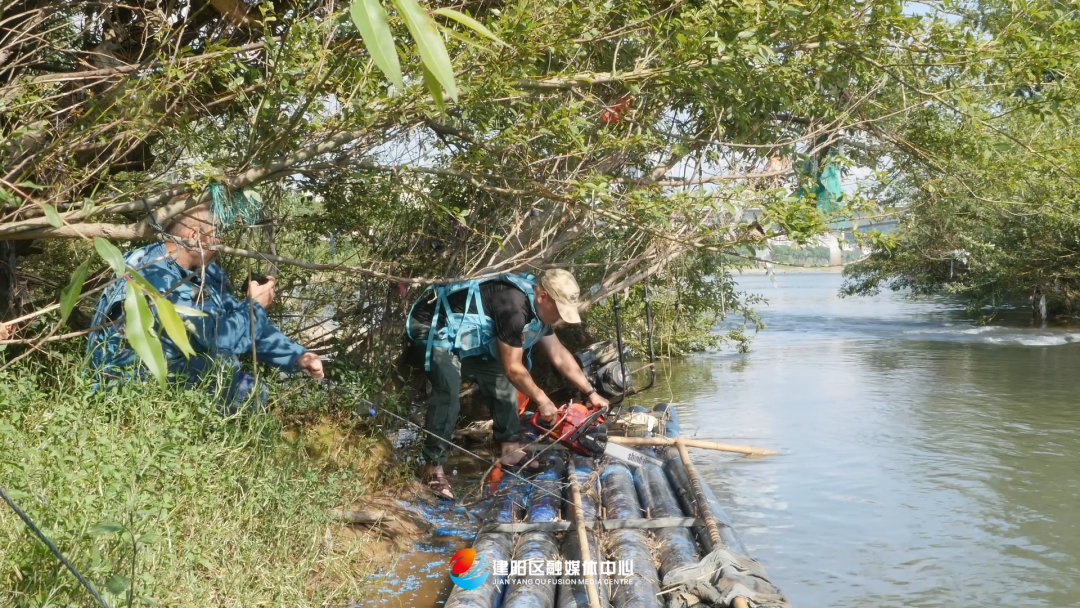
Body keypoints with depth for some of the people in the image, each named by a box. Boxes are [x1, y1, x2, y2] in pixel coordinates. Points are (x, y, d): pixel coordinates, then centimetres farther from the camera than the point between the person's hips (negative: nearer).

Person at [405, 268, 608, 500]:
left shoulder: (537, 307, -1)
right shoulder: (514, 306, -32)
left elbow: (559, 354, 11)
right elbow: (513, 368, -23)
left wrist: (590, 392, 12)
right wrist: (542, 401, -10)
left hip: (464, 337, 10)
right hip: (434, 328, -10)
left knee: (500, 379, 6)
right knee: (448, 393, -24)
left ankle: (511, 449, 13)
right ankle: (433, 467, -18)